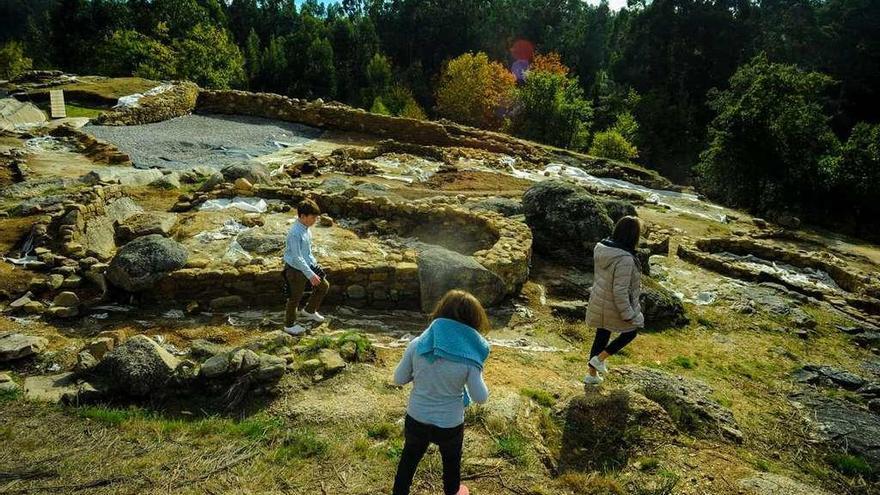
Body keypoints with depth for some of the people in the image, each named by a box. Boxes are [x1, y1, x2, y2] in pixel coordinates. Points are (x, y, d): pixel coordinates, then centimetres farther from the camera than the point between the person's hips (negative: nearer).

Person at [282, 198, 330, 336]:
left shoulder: (306, 229, -1)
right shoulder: (295, 233, -29)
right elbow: (297, 258, -28)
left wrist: (314, 264, 15)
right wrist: (310, 274, -26)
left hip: (307, 265, 9)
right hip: (296, 270, -9)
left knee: (324, 286, 16)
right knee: (295, 298, 9)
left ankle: (309, 311, 37)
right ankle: (289, 325, 31)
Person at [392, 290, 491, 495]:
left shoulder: (418, 344, -19)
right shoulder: (469, 357, -24)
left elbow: (399, 379, -8)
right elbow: (480, 397, -13)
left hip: (416, 420, 1)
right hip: (450, 425, -1)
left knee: (409, 459, 28)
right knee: (451, 462, 30)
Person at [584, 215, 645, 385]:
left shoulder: (601, 249, -7)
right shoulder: (625, 259, -32)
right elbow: (620, 291, -29)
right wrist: (628, 315, -18)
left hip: (599, 304, 7)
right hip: (616, 307, -7)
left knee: (601, 336, 22)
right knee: (631, 331, 22)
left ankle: (592, 375, 36)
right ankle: (600, 358, 19)